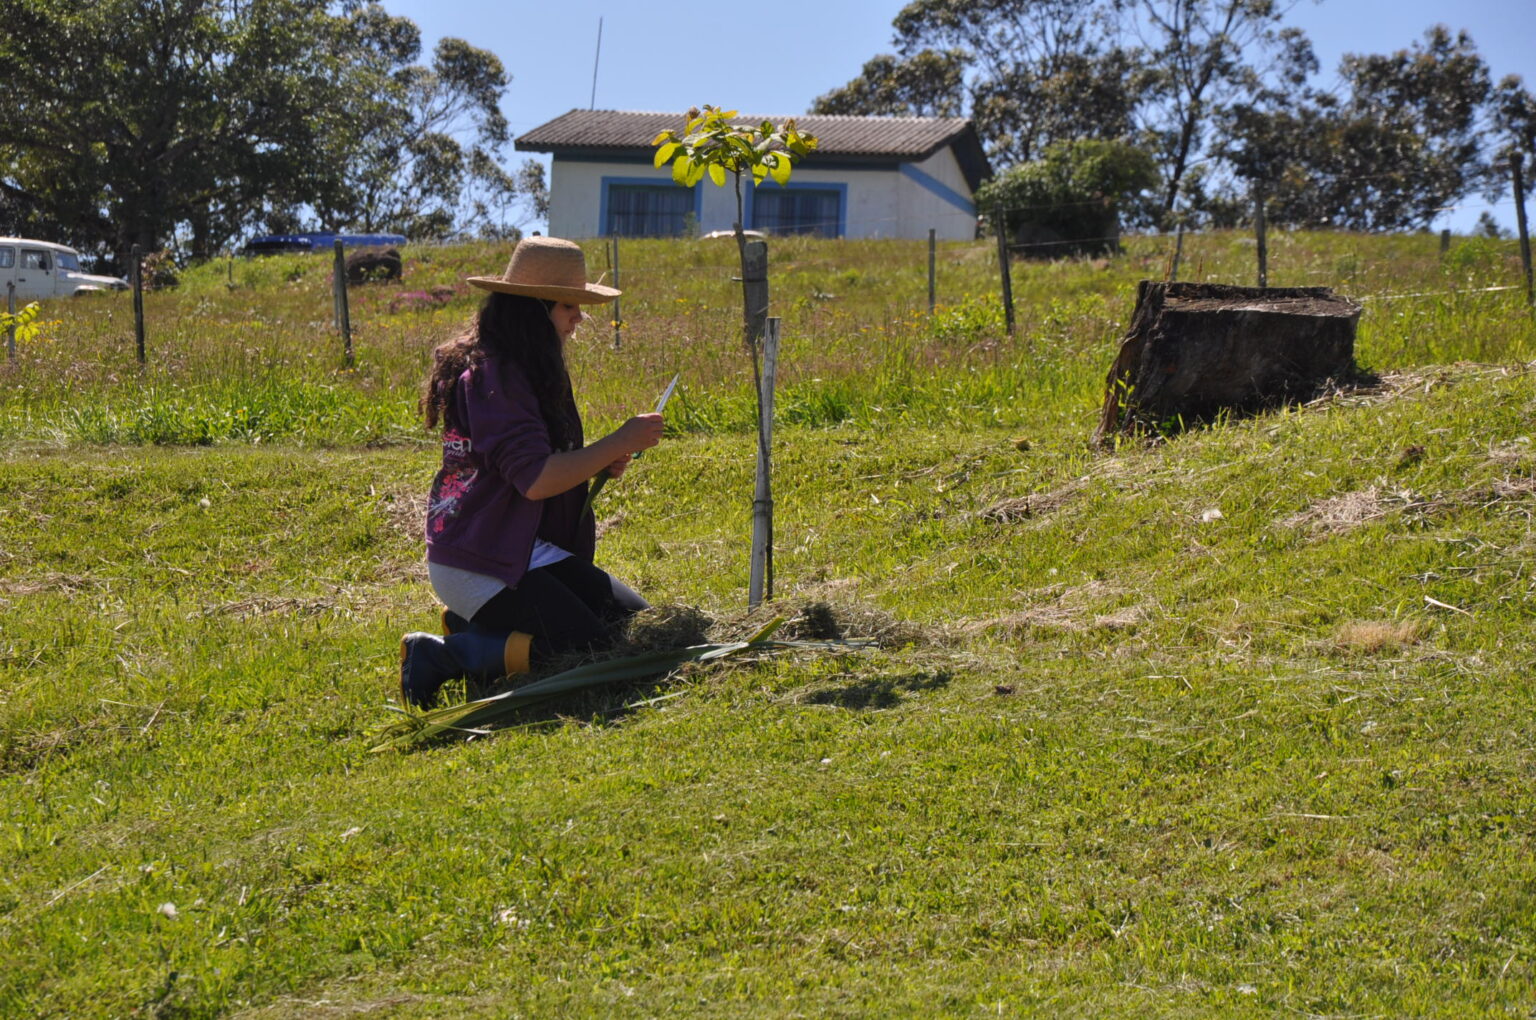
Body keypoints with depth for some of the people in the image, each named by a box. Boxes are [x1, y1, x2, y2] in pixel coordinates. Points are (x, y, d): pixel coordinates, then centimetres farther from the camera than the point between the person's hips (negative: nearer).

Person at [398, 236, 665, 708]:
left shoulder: (525, 369, 15)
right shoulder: (492, 375, -17)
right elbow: (535, 480, -24)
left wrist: (600, 464, 5)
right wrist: (620, 443, -15)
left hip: (525, 546, 10)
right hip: (476, 560, -10)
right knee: (589, 650, -20)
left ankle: (473, 622, 12)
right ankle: (440, 655, -9)